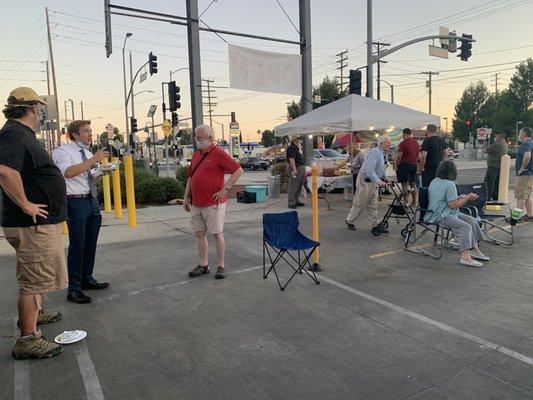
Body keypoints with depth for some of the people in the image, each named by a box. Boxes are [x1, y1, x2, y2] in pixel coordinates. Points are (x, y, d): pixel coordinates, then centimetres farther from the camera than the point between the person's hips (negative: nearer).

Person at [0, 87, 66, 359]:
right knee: (34, 280, -4)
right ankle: (27, 340, 5)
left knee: (36, 275, 26)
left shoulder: (23, 134, 15)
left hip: (41, 222, 11)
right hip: (33, 224, -11)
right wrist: (26, 205, -27)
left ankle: (34, 314, 44)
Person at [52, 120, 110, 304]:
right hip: (76, 202, -8)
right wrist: (93, 160, -28)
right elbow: (68, 172, -25)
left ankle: (87, 279, 30)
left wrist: (103, 171, 4)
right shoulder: (62, 151, -7)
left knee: (91, 244, 15)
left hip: (93, 201, 8)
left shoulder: (88, 153, 16)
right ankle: (74, 289, 3)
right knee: (77, 246, -5)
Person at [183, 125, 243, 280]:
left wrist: (225, 189, -16)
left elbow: (238, 170, -13)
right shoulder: (196, 154, 14)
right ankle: (203, 265, 24)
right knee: (200, 234, 12)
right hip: (196, 203, 7)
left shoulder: (219, 153, -9)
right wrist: (186, 198, 15)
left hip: (213, 203, -7)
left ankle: (220, 266, 12)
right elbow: (190, 177, 20)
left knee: (217, 234, 1)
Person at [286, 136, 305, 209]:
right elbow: (291, 159, -21)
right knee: (293, 187, -9)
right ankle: (291, 203, -8)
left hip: (300, 168, 11)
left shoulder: (296, 148, 21)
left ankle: (297, 201, 20)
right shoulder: (291, 148, -12)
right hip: (295, 168, -11)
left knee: (299, 186, 13)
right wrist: (294, 169, -27)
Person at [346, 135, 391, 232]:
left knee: (373, 205, 10)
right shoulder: (375, 152, -22)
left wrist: (385, 179, 6)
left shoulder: (384, 154, 7)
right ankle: (349, 221, 22)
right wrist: (379, 181, -32)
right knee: (360, 203, 4)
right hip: (365, 180, -9)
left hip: (374, 181, 9)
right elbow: (369, 170, -29)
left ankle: (375, 225, 14)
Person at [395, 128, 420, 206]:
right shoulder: (417, 143, 10)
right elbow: (419, 156, 16)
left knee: (405, 184, -3)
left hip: (405, 164, -7)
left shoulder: (403, 143, -13)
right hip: (415, 165, 7)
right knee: (413, 184, 13)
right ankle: (414, 202, 17)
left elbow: (399, 156, -15)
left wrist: (396, 166, -4)